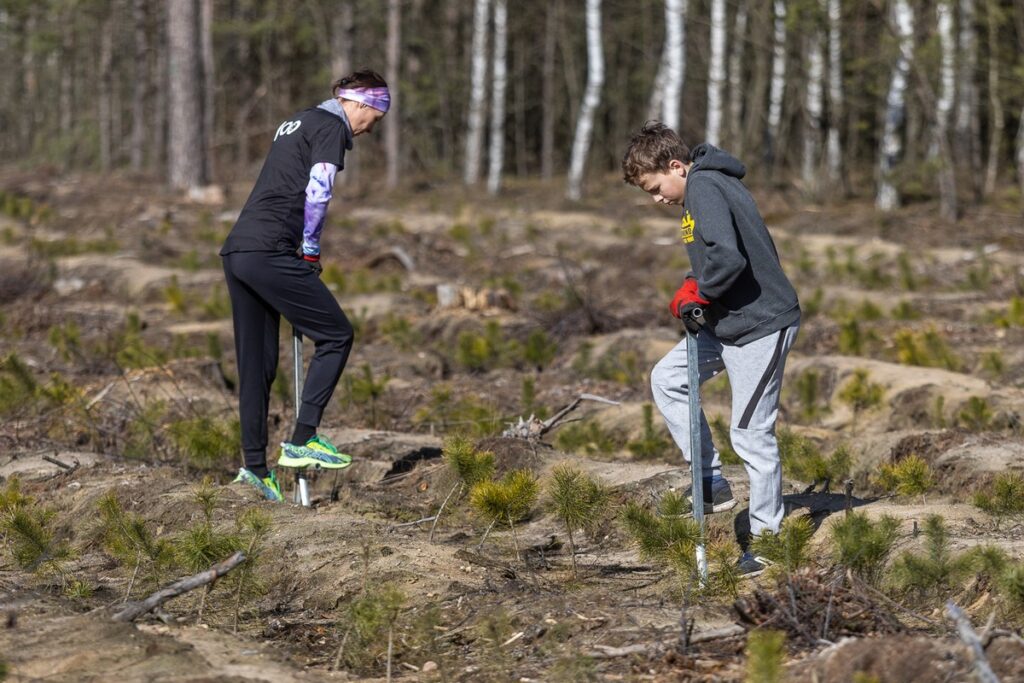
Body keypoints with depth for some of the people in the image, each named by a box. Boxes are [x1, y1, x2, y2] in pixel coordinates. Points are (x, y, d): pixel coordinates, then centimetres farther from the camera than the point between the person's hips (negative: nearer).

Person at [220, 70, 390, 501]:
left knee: (256, 364, 11)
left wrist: (301, 247, 19)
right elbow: (317, 193, -15)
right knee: (336, 335, -1)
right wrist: (310, 250, -4)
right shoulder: (332, 127, -3)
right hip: (270, 254, -9)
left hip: (236, 251, 9)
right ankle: (302, 441, -5)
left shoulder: (299, 122, 26)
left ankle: (254, 464, 10)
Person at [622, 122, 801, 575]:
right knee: (666, 379, 13)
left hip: (760, 325, -11)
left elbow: (728, 258, -31)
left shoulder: (704, 188, -18)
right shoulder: (707, 185, 12)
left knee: (751, 435, -4)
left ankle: (766, 539, 6)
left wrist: (699, 293, -13)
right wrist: (693, 286, 3)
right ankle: (713, 482, 14)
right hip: (726, 320, 11)